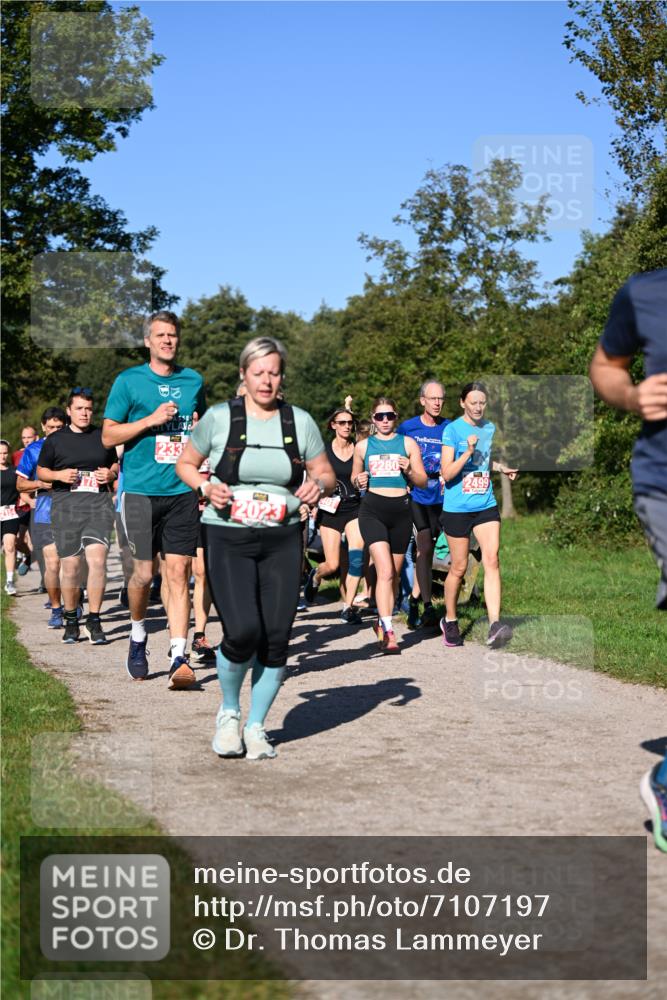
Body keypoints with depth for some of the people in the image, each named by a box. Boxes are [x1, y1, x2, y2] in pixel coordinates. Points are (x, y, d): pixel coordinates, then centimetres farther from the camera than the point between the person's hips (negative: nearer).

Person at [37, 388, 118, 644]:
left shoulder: (103, 437, 14)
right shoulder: (55, 439, 10)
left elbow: (115, 465, 25)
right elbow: (41, 471, 15)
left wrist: (111, 474, 2)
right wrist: (59, 475, -5)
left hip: (98, 502, 0)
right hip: (65, 505, 0)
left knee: (97, 560, -15)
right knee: (70, 566, 0)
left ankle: (94, 621, -6)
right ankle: (71, 620, 18)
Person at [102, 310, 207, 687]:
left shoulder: (194, 381, 12)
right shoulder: (129, 381, 2)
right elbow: (108, 436, 0)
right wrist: (152, 419, -12)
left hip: (183, 490, 2)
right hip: (142, 490, -2)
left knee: (179, 573, -4)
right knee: (144, 573, 1)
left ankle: (179, 658, -6)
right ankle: (138, 636, 29)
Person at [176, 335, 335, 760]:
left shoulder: (301, 421, 6)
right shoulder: (219, 417, 0)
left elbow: (327, 474, 13)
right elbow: (185, 464, 11)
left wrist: (319, 485, -10)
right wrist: (206, 487, -10)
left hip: (283, 541, 3)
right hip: (227, 538, -3)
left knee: (276, 637, 0)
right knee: (243, 631, -17)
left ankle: (256, 726, 19)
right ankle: (229, 712, 12)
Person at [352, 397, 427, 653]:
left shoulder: (408, 444, 8)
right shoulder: (363, 446, 10)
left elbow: (423, 481, 8)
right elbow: (354, 478, 20)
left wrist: (409, 471, -12)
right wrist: (359, 481, -3)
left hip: (401, 510, 2)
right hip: (372, 510, -2)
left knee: (394, 573, 9)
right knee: (385, 571, -17)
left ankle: (382, 622, 26)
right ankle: (388, 630, -22)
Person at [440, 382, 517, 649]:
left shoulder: (490, 428, 9)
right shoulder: (452, 430, -8)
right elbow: (447, 473, -14)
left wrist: (501, 468, 7)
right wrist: (468, 452, -26)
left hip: (486, 506, 4)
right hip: (457, 508, -4)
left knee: (491, 560, -12)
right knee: (459, 567, 5)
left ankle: (494, 624, -18)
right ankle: (449, 620, 26)